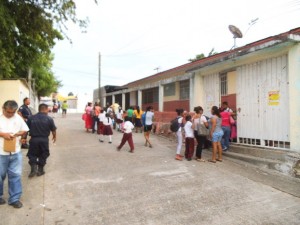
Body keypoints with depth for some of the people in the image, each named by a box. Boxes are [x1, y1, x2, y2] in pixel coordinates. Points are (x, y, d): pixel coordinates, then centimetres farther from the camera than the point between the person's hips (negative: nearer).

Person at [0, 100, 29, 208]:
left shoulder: (18, 118, 3)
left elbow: (25, 130, 9)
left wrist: (17, 134, -10)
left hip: (15, 152, 3)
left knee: (15, 175, 8)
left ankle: (14, 199, 19)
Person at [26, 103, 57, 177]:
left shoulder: (31, 118, -3)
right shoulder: (49, 119, -7)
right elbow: (53, 130, 0)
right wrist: (54, 137, 19)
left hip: (34, 139, 1)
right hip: (44, 140, 0)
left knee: (32, 154, 17)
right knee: (43, 155, 15)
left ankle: (34, 168, 1)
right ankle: (40, 170, 21)